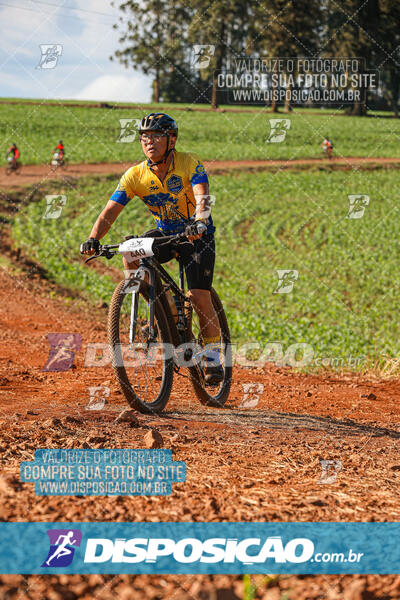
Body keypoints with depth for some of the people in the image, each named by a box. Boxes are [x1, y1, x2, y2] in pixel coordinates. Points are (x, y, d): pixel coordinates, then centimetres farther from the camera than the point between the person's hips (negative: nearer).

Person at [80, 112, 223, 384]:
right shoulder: (135, 176, -13)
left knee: (200, 296, -16)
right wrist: (93, 239, -36)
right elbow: (110, 211, -18)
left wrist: (199, 222, -57)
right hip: (164, 232, 4)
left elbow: (202, 196, -36)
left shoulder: (189, 163, -21)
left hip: (198, 235, -4)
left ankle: (213, 358, 0)